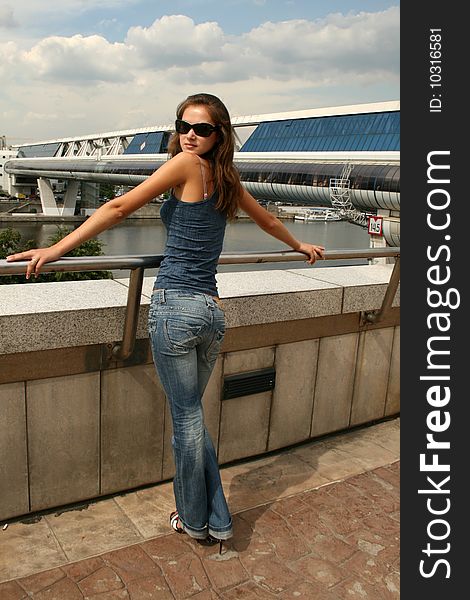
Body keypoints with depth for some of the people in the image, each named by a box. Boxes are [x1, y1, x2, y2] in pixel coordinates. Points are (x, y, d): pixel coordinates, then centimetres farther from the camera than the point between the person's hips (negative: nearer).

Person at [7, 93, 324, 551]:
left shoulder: (187, 164, -5)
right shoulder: (227, 178, 15)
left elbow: (119, 208, -9)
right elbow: (268, 221, 31)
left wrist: (56, 249, -8)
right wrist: (300, 246, 50)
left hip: (175, 306, -7)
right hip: (212, 311, 7)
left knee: (187, 418, 6)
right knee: (190, 415, 19)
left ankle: (195, 522, 26)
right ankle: (215, 521, 31)